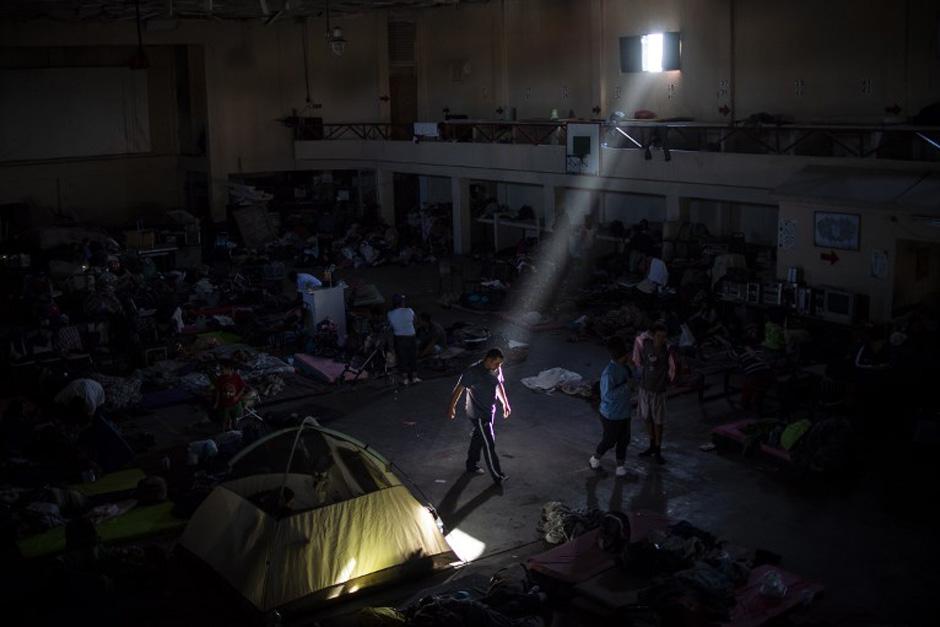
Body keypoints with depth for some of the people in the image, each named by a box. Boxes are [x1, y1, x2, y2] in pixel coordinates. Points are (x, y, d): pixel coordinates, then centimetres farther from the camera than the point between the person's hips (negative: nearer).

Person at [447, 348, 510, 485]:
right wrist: (452, 408, -10)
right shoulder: (473, 372, -25)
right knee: (489, 444, -4)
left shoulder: (496, 370, -2)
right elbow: (459, 389, -16)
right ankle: (497, 476, 3)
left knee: (478, 438, 22)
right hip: (478, 414, -8)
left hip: (489, 411, 8)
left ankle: (472, 465, 40)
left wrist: (505, 403, 18)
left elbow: (499, 385, 15)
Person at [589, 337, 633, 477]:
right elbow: (608, 395, -32)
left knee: (624, 440, 16)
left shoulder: (623, 367, -2)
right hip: (611, 416, -7)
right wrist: (626, 385, -31)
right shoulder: (609, 373, -28)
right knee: (609, 441, 12)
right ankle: (594, 460, 37)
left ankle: (620, 466, 32)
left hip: (624, 413, 8)